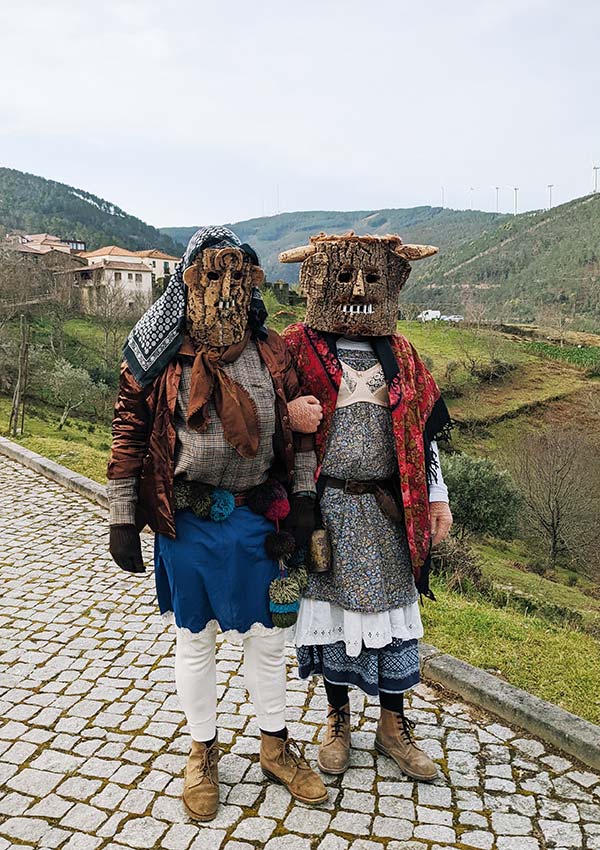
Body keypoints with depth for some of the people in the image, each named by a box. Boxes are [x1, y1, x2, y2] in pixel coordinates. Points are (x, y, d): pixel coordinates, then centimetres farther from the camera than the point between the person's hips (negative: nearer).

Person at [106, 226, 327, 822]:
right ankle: (203, 751, 35)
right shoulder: (159, 356, -6)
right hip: (186, 523, -2)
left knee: (265, 635, 15)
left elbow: (298, 430, 7)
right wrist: (122, 521, -5)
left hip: (258, 519, 3)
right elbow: (129, 438, -4)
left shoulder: (272, 354, 1)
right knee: (194, 639, 14)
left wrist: (303, 501, 2)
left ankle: (276, 747, 36)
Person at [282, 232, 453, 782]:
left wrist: (437, 496, 7)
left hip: (389, 507, 3)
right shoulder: (299, 348, -4)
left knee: (395, 612, 10)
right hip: (328, 506, -3)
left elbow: (425, 428, 10)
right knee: (332, 609, 9)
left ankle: (394, 726, 30)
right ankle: (338, 720, 31)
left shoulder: (398, 353, 7)